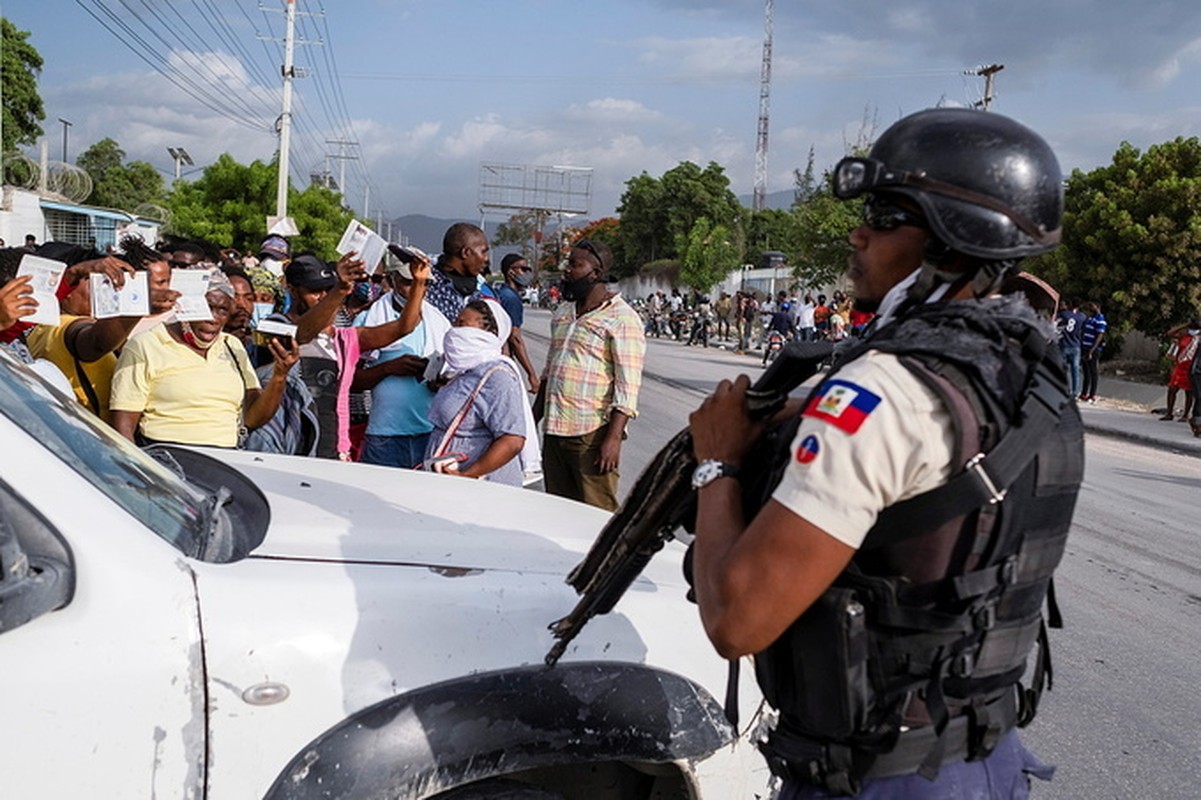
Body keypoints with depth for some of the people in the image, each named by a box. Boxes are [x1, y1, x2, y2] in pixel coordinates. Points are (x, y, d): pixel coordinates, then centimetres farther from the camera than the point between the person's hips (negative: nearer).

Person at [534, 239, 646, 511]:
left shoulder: (622, 319, -8)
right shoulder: (562, 315, 17)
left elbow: (628, 387, -13)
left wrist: (614, 438, -20)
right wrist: (532, 420, 20)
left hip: (592, 435, -7)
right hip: (553, 431, 8)